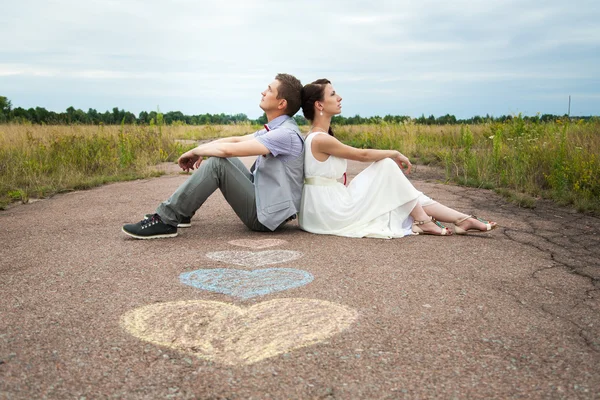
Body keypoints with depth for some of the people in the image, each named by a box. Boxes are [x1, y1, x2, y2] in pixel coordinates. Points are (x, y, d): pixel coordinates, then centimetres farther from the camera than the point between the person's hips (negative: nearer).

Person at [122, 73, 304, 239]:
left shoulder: (286, 133, -21)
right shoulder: (275, 129, 11)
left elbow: (228, 149, -25)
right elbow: (235, 140, 13)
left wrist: (194, 151, -9)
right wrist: (199, 152, 1)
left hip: (265, 214, -9)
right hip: (261, 200, 9)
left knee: (218, 163, -22)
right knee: (219, 155, 8)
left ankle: (166, 220, -14)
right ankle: (181, 211, 8)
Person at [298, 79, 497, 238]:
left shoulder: (318, 136, 11)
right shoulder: (321, 139, -19)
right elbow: (362, 154, -13)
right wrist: (394, 154, 2)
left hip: (330, 208, 9)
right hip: (331, 213, -9)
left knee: (398, 193, 5)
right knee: (386, 165, -7)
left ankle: (461, 220, 5)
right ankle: (422, 221, 3)